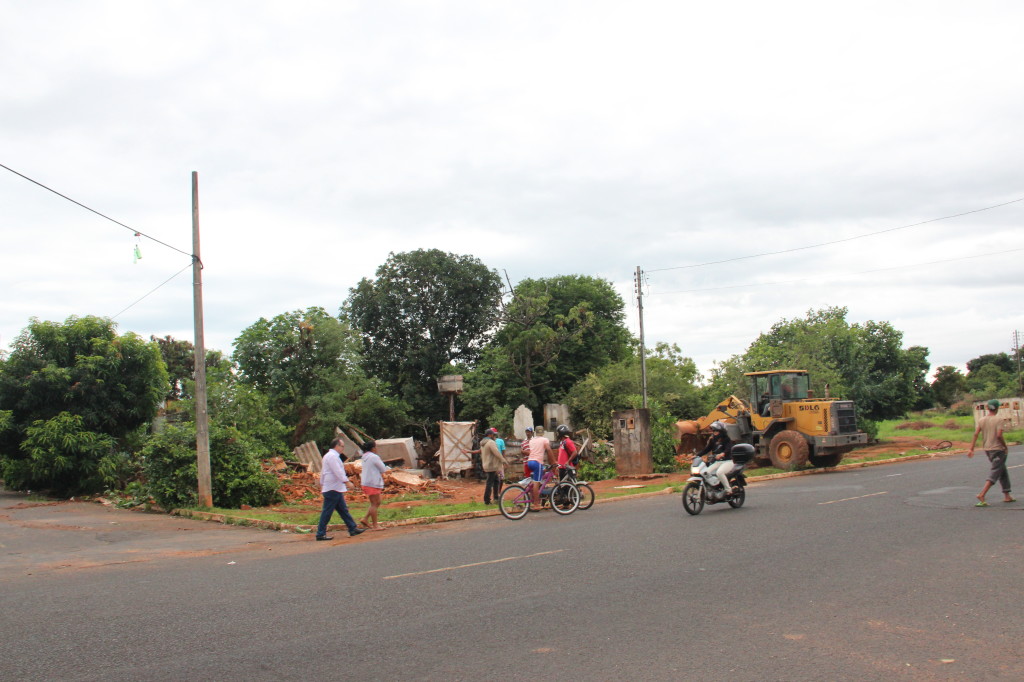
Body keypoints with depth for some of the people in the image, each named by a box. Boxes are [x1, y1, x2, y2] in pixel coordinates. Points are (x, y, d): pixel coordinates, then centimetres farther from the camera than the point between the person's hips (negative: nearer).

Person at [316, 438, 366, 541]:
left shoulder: (328, 456, 19)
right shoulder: (332, 456, -15)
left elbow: (323, 472, 24)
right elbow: (338, 471, -23)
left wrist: (322, 484, 28)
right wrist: (347, 481, -23)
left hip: (336, 489, 11)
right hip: (332, 489, -11)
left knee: (343, 510, 13)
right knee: (327, 512, -6)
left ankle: (353, 528, 18)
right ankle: (320, 534, -1)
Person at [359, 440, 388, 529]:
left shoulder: (365, 457, 13)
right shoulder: (374, 457, -15)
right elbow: (383, 469, -10)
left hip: (366, 483, 9)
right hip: (372, 484, -9)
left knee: (377, 503, 16)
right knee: (374, 504, -3)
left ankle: (365, 519, 15)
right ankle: (375, 525, 2)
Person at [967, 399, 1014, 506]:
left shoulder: (981, 420, 4)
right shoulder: (999, 420, -12)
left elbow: (976, 434, -1)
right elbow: (999, 435, -21)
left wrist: (971, 449, -1)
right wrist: (1005, 447, -7)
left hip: (987, 449, 6)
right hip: (998, 449, -6)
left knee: (1003, 472, 19)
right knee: (994, 473, -6)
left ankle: (1007, 495, 22)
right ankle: (982, 494, -19)